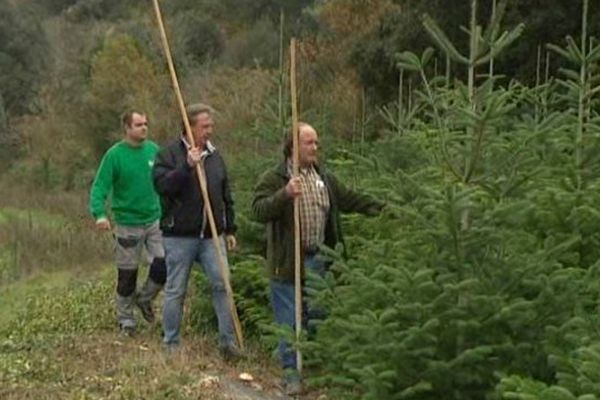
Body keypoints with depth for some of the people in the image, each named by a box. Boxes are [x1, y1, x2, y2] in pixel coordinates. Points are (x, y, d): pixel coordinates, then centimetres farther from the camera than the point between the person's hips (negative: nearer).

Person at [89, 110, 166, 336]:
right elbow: (100, 187, -14)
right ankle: (125, 319, 24)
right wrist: (100, 214, -29)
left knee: (164, 265, -5)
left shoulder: (153, 149, 2)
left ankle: (145, 299, 24)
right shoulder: (115, 154, -11)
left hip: (155, 220, 4)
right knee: (127, 275, 6)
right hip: (127, 223, -4)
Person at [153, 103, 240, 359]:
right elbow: (161, 185, -18)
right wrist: (187, 166, -26)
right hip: (179, 235, -4)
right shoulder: (170, 154, -3)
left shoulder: (215, 156, 12)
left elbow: (226, 196, 19)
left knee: (222, 284, -4)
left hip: (212, 235, 4)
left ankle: (227, 340, 4)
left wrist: (230, 229, 18)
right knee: (176, 291, 5)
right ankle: (171, 343, 17)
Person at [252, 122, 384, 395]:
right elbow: (259, 211, -22)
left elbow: (349, 199, 18)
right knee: (289, 319, 1)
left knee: (318, 316, 15)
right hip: (288, 262, -6)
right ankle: (291, 370, 12)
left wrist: (380, 208, 11)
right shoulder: (273, 179, -10)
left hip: (318, 260, 6)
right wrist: (284, 195, -37)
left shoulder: (323, 177, 10)